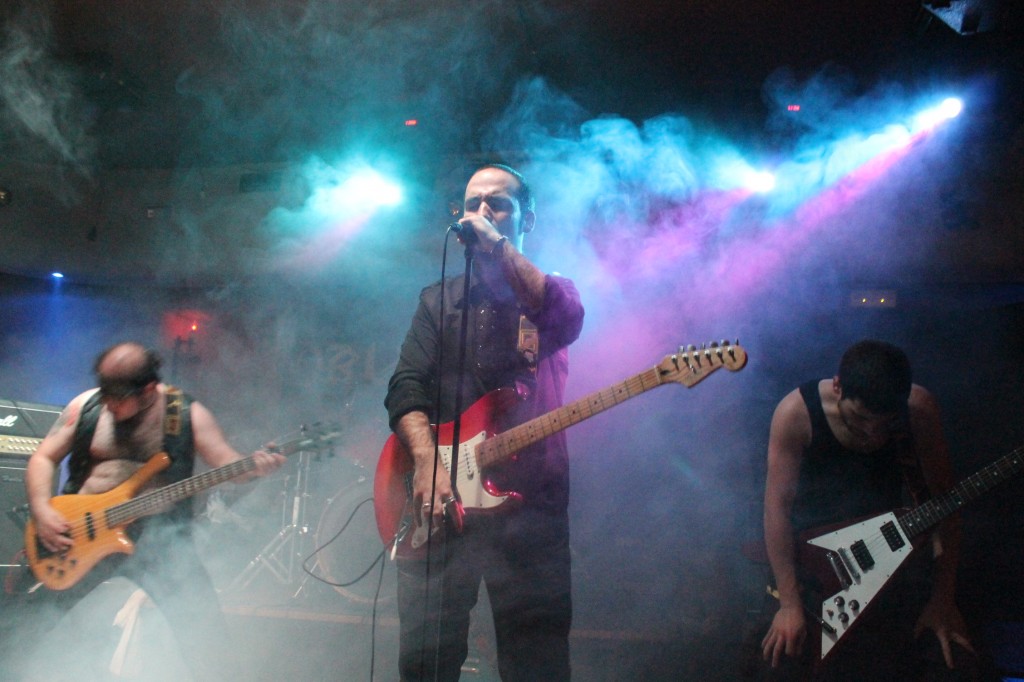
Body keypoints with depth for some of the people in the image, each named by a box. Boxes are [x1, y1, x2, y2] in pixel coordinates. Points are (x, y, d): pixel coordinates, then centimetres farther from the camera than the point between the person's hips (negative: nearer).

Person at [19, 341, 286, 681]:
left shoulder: (187, 413, -2)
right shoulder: (86, 405, 2)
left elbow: (227, 463, -2)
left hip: (157, 533, -2)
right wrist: (42, 511, -7)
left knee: (203, 624, -12)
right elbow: (43, 458, 8)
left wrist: (253, 468, -25)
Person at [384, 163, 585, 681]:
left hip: (531, 504, -1)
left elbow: (567, 319, -16)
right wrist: (428, 463, -16)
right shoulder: (439, 300, 14)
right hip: (441, 501, 1)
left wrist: (496, 244, -15)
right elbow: (406, 386, 1)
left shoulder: (552, 292, 10)